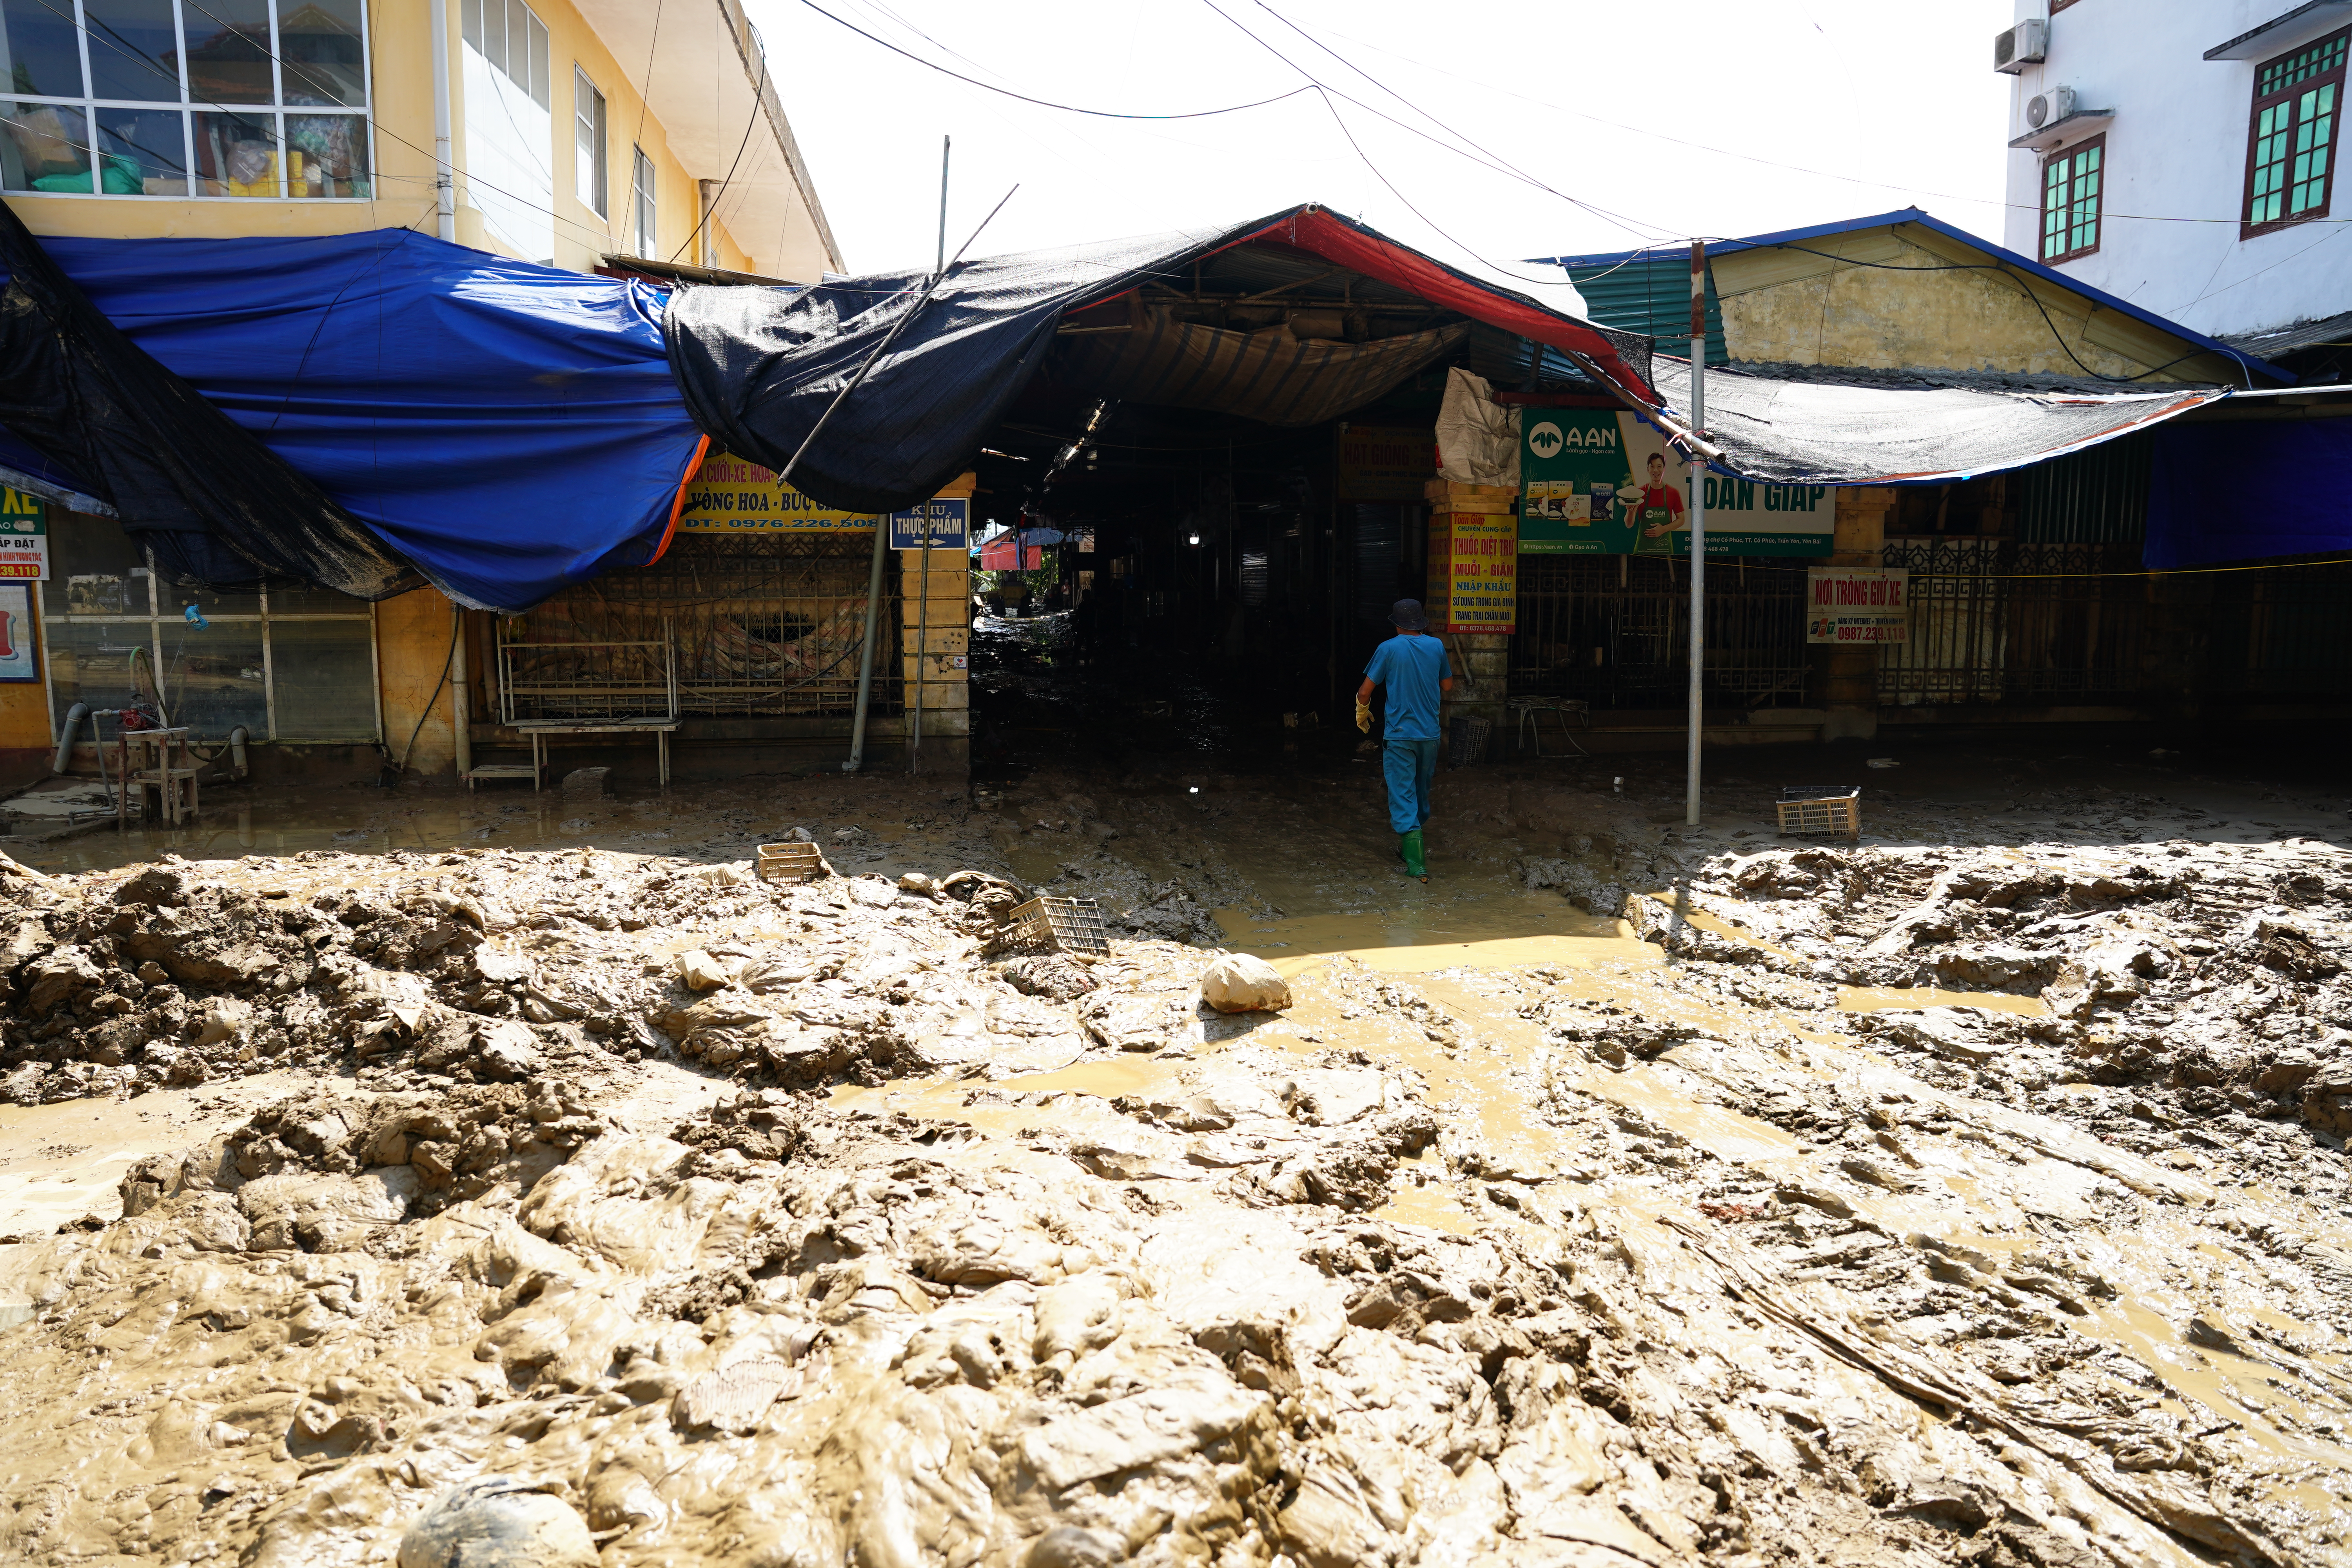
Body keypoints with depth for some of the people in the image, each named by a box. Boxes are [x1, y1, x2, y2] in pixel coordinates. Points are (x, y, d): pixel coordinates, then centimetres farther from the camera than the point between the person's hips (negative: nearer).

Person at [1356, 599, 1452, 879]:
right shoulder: (1437, 646, 2)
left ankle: (1416, 861, -12)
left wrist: (1362, 714, 12)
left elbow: (1365, 692, -7)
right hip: (1430, 733, 4)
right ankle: (1411, 844, 34)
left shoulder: (1388, 649, -8)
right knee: (1422, 791, 19)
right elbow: (1448, 686, 13)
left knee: (1403, 795, -3)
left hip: (1399, 734, -4)